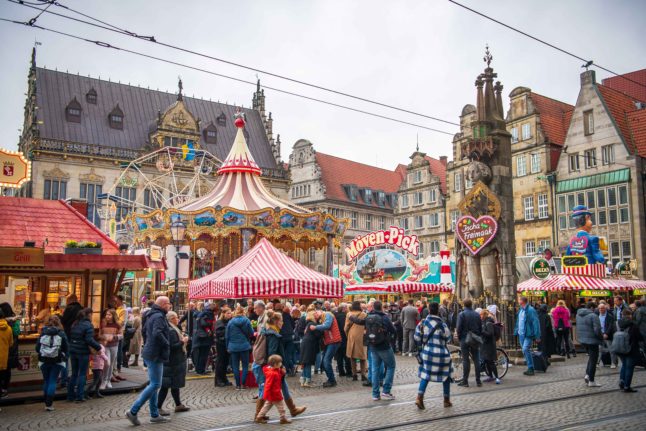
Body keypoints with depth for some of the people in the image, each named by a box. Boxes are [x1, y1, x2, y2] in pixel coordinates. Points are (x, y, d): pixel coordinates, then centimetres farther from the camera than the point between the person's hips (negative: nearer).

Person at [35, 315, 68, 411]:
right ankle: (49, 404, -2)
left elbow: (37, 348, 0)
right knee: (52, 381, 2)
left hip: (44, 361, 2)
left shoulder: (43, 333, -2)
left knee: (46, 381, 13)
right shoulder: (61, 334, -6)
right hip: (57, 361, -2)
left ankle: (47, 403, 17)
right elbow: (66, 349, -3)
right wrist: (64, 357, 14)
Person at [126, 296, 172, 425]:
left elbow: (144, 331, 25)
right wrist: (167, 344, -17)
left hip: (150, 353, 10)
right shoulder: (159, 317, -16)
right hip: (156, 355, -10)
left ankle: (154, 415, 20)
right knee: (155, 385, -7)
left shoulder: (151, 315, 15)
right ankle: (133, 411, -6)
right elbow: (157, 333, -30)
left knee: (153, 384, 13)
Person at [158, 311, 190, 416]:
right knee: (166, 386, -4)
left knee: (175, 384, 18)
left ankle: (178, 405, 27)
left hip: (175, 361, 11)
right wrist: (183, 341, -16)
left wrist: (182, 339, 9)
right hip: (172, 363, -11)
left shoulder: (173, 330, 12)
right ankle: (158, 408, 2)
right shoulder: (171, 331, -20)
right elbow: (173, 346, -26)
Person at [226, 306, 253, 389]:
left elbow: (227, 336, 2)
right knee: (245, 365, 9)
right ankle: (243, 384, 6)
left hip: (233, 347, 1)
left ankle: (238, 384, 11)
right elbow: (251, 333, -1)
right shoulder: (246, 321, -6)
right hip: (244, 346, -1)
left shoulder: (230, 322, -2)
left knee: (235, 366, 9)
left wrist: (228, 347, 12)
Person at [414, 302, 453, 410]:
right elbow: (448, 338, -4)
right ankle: (446, 400, 22)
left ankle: (419, 397, -3)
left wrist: (421, 348, 18)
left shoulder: (423, 323, -4)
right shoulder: (442, 325, -15)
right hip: (441, 354, -4)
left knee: (425, 374, 13)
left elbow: (417, 338, 2)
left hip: (427, 352, 4)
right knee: (446, 375, 14)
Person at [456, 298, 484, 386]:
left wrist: (459, 337, 2)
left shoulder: (461, 314, -9)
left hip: (465, 339, -4)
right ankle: (478, 380, 11)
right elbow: (480, 328, 8)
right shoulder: (477, 314, 5)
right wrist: (478, 337, 17)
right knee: (476, 360, 8)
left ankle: (465, 381, 0)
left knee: (466, 360, -1)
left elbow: (459, 328, -12)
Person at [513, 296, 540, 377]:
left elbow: (536, 323, -15)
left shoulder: (530, 310, -13)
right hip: (521, 334, 9)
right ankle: (530, 368, 20)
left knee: (525, 349, -17)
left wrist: (537, 336, -18)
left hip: (528, 334, -9)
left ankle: (530, 368, -9)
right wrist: (516, 332, 15)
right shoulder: (520, 310, 13)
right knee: (524, 350, 11)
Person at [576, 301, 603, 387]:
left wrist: (579, 336, 16)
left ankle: (587, 374, 13)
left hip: (582, 340, 7)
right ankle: (591, 381, 8)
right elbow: (597, 330, -20)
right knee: (593, 360, 3)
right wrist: (601, 338, -6)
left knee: (591, 357, 24)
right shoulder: (593, 316, -18)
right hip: (592, 340, -7)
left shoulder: (578, 315, 8)